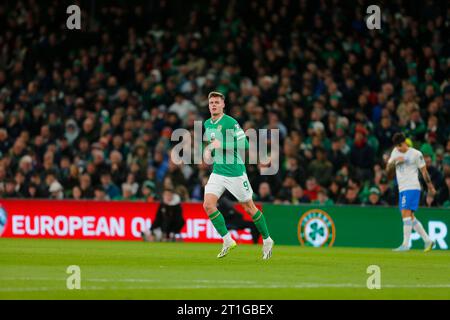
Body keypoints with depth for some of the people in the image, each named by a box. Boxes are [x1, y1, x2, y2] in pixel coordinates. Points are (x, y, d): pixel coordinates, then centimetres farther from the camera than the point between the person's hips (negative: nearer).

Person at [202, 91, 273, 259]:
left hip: (235, 172, -6)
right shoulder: (207, 124, 8)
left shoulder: (231, 123, -14)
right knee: (208, 205, -12)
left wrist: (222, 145, -26)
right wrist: (208, 150, 5)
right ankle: (227, 241, -1)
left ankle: (267, 240, 24)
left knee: (249, 208, 5)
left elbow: (244, 144, -21)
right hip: (218, 172, 6)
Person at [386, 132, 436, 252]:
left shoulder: (416, 154, -4)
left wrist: (431, 188, 1)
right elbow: (388, 171, 12)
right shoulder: (395, 152, 13)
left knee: (406, 213, -19)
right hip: (402, 189, 7)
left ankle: (405, 244, -23)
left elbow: (424, 171, 0)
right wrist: (394, 161, -7)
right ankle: (427, 240, 18)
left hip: (412, 187, -7)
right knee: (410, 217, 9)